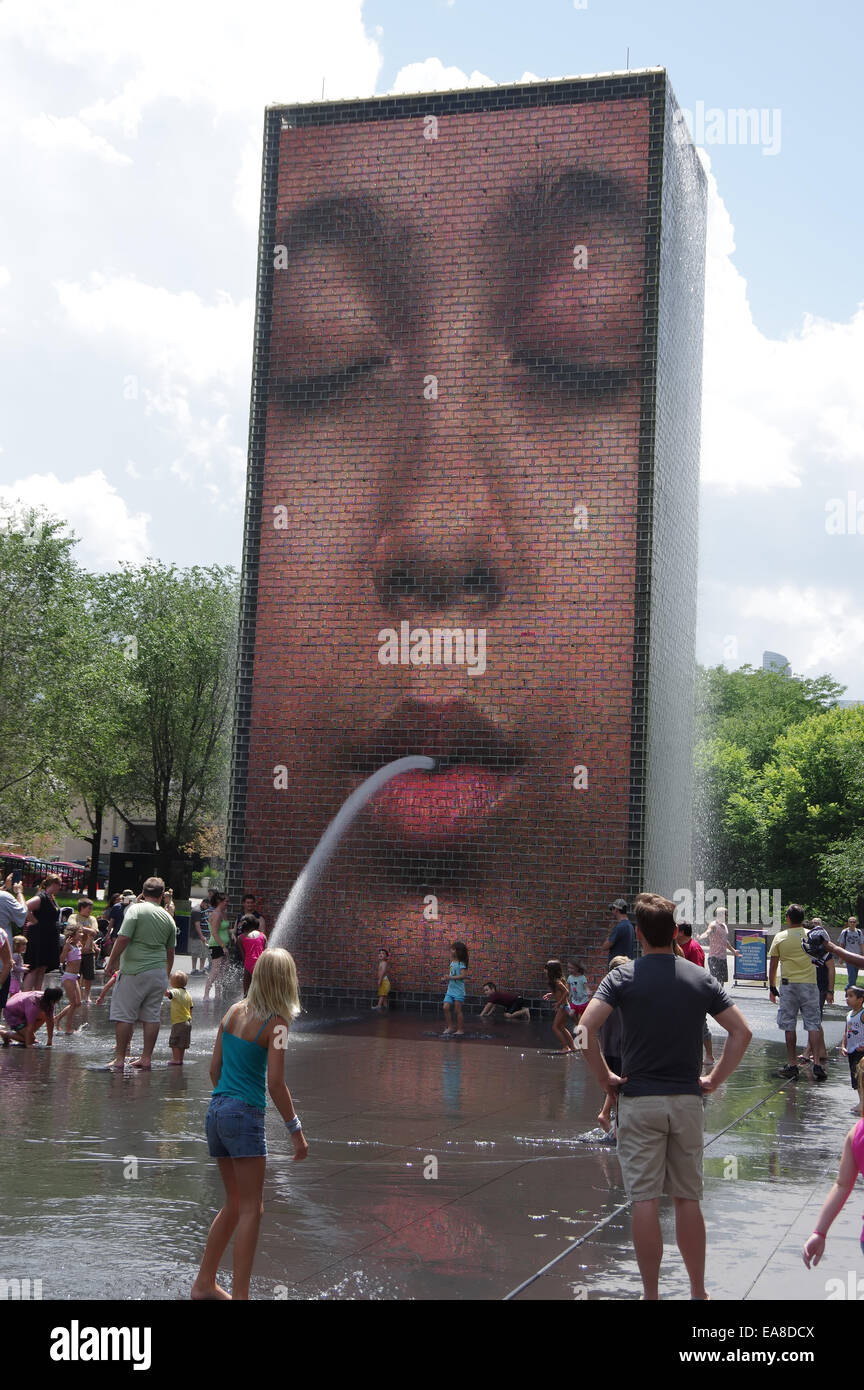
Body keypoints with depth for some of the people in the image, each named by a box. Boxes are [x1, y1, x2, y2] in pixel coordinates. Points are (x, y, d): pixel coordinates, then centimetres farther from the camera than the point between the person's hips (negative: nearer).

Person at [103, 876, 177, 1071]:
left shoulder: (136, 910, -7)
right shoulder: (168, 918, 10)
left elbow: (123, 939, -14)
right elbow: (170, 951, 16)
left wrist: (111, 963, -4)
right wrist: (167, 973, 28)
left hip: (135, 970, -5)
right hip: (158, 972, 5)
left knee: (124, 1015, 0)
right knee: (152, 1016, 9)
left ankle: (120, 1059, 0)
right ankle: (146, 1058, 11)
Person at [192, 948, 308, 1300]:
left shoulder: (234, 1011, 8)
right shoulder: (275, 1023, -11)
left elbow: (215, 1067, 11)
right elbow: (275, 1084, -14)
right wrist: (296, 1130, -7)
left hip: (217, 1110, 7)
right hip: (245, 1115, -7)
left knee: (234, 1204, 20)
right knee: (250, 1209, -1)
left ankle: (205, 1283, 27)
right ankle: (239, 1294, -2)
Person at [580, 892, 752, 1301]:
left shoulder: (623, 977, -5)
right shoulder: (701, 978, 3)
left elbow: (586, 1027, -16)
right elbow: (741, 1031, 0)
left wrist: (604, 1077, -5)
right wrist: (714, 1079, 5)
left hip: (638, 1100, -2)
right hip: (687, 1100, 3)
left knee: (645, 1199, 2)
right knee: (688, 1198, 11)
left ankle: (652, 1295, 6)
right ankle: (698, 1292, 17)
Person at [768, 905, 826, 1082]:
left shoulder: (780, 937, -1)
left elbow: (773, 965, 2)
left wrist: (772, 987, 10)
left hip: (788, 985, -1)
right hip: (810, 984, 1)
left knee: (789, 1026, 5)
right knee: (813, 1025, 3)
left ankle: (792, 1065, 5)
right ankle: (817, 1064, -6)